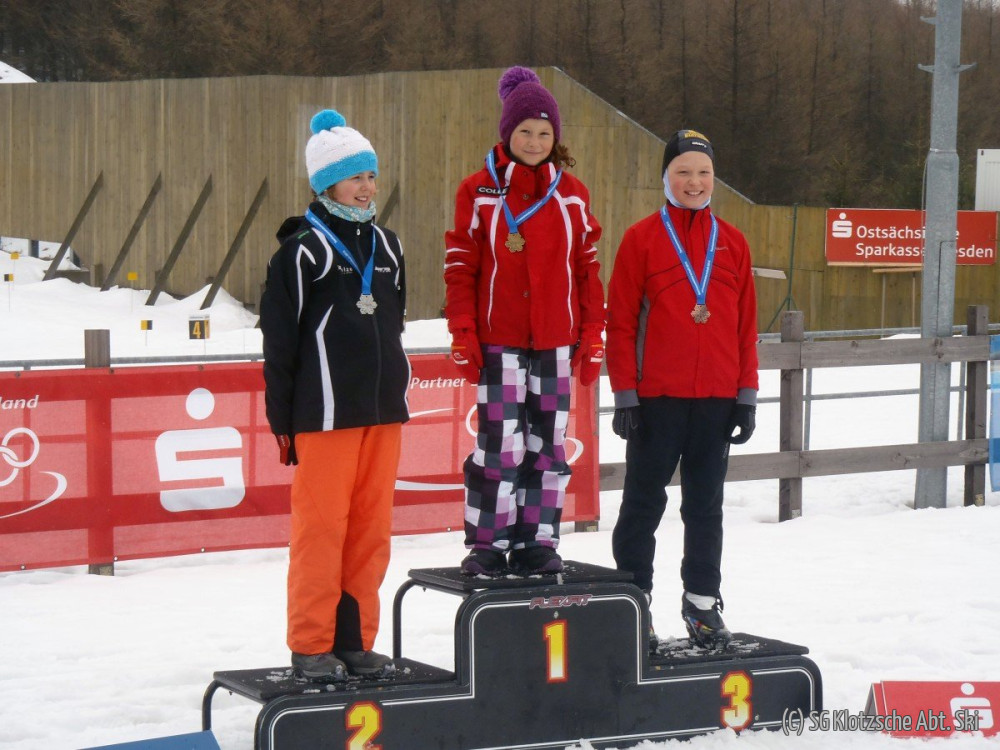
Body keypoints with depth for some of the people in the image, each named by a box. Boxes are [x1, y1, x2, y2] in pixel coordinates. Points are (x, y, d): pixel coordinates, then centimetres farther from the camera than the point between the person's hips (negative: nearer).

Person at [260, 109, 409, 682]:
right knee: (321, 529, -4)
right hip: (325, 414, -6)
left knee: (371, 531, 7)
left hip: (383, 414, 6)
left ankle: (356, 639, 15)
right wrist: (283, 422, -7)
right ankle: (312, 645, 4)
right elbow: (280, 341, -6)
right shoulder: (302, 251, -6)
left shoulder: (386, 247, 13)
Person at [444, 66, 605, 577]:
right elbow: (460, 269, 1)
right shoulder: (479, 191, 2)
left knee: (547, 444, 5)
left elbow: (587, 271, 12)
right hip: (498, 341, -3)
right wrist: (463, 337, -6)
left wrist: (592, 338, 7)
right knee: (500, 445, -7)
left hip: (555, 343, 3)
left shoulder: (571, 195, 10)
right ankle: (486, 544, 4)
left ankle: (537, 542, 14)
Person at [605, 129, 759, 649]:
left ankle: (703, 603, 19)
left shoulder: (732, 243, 9)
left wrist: (746, 396, 6)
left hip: (716, 400, 3)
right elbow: (621, 321, -2)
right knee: (643, 503, 4)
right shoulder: (642, 239, -1)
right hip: (656, 397, -3)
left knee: (706, 506, 10)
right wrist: (625, 395, -7)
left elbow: (746, 326, 11)